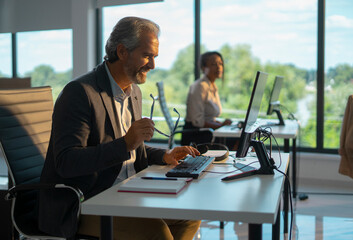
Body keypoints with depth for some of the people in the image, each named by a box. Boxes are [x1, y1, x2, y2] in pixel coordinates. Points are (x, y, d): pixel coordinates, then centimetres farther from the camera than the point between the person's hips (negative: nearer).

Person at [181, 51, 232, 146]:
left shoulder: (213, 87, 17)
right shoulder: (200, 86, -12)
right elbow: (197, 121, -19)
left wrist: (223, 124, 3)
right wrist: (221, 125, -21)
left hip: (206, 132, 9)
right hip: (195, 134, -9)